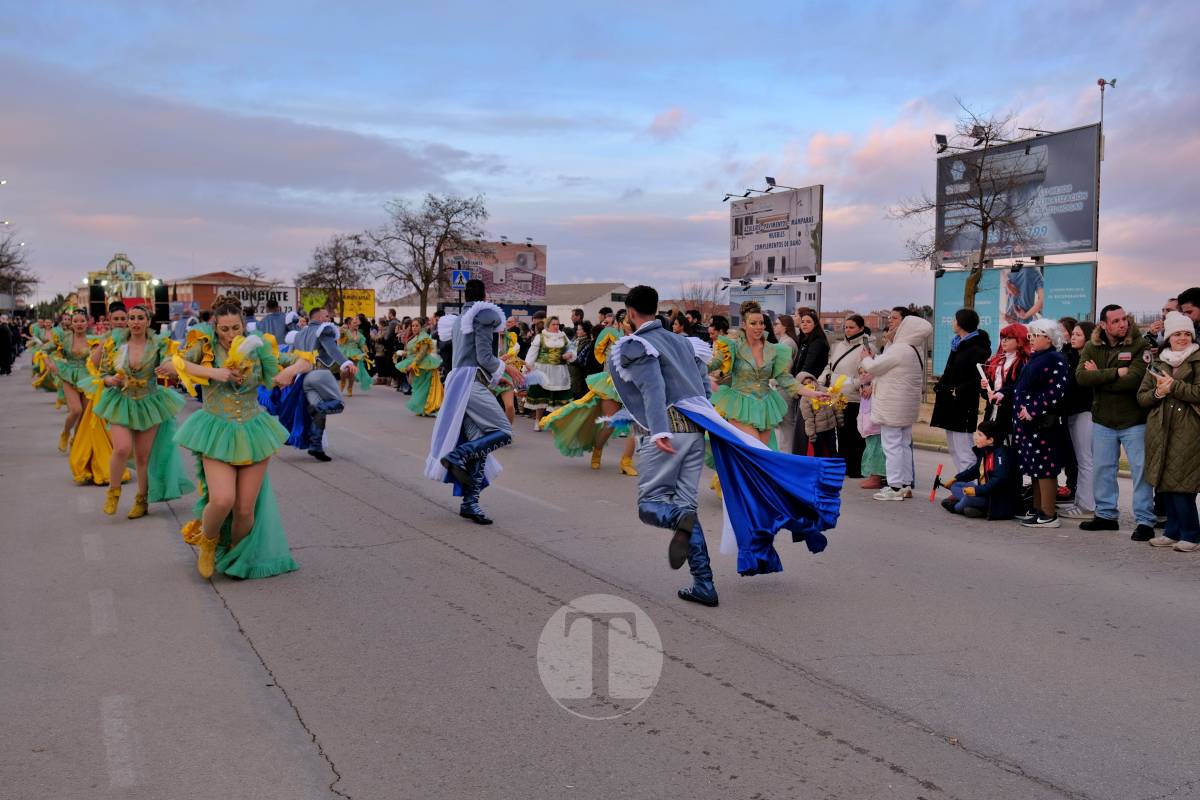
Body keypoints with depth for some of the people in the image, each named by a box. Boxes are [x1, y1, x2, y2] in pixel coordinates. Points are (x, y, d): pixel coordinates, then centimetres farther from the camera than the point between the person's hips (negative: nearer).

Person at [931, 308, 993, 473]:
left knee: (964, 453, -9)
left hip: (963, 407, -10)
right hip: (950, 405, 10)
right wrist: (939, 387, 6)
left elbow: (979, 380, -21)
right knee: (953, 449, 15)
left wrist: (958, 391, -18)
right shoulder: (958, 345, 15)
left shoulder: (976, 350, -14)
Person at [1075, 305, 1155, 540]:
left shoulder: (1138, 345, -9)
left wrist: (1099, 377, -14)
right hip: (1103, 421, 4)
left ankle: (1145, 521, 6)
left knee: (1141, 470, -1)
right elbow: (1081, 377, -14)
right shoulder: (1092, 347, 2)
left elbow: (1133, 380, -23)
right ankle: (1106, 514, 26)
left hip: (1134, 421, -4)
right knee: (1102, 469, 12)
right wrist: (1115, 372, -20)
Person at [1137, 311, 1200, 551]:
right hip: (1160, 430, 5)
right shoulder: (1157, 364, 16)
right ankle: (1173, 531, 18)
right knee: (1165, 483, 8)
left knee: (1181, 484, -8)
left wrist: (1173, 385, -13)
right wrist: (1158, 392, -6)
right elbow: (1141, 396, 13)